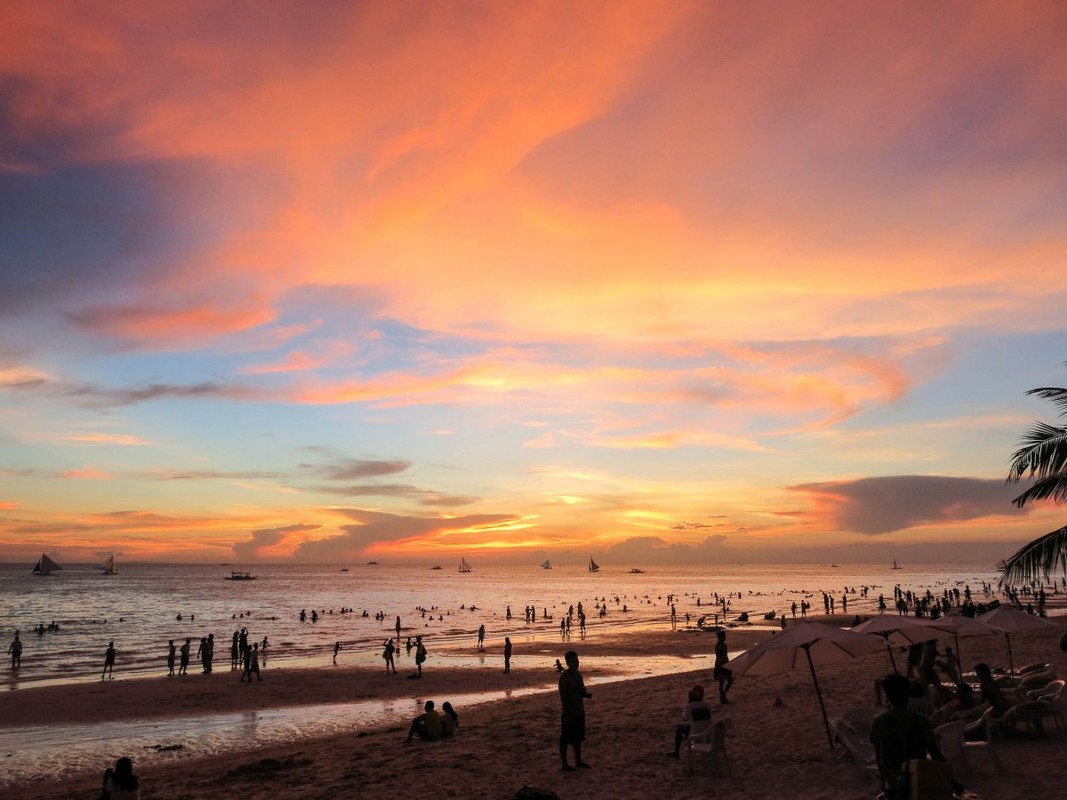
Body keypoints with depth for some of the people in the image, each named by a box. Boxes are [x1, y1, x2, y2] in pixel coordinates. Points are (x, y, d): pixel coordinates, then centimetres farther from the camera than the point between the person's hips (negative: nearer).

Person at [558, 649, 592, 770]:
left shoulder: (578, 674, 6)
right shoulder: (564, 676, -17)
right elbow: (563, 696, -18)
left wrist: (586, 694, -6)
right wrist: (567, 714, -20)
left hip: (579, 712, 8)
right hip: (569, 713, -8)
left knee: (578, 738, 18)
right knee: (565, 739, 4)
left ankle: (578, 761, 30)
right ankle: (564, 763, 14)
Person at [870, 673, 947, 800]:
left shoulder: (879, 721, -5)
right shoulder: (920, 721, -11)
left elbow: (878, 756, 2)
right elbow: (935, 754, -10)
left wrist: (885, 781, 15)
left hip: (890, 781, 3)